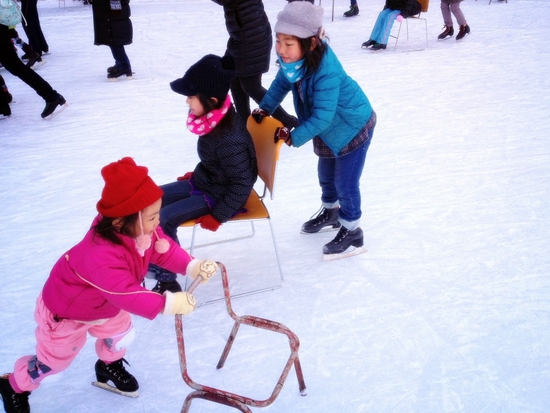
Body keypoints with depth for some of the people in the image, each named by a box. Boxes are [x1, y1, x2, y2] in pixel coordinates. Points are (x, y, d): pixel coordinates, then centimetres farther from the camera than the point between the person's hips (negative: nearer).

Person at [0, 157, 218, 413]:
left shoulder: (140, 228, -22)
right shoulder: (101, 255, -48)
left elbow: (165, 249, -13)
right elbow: (127, 295, -49)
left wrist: (193, 267, -28)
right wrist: (168, 304, -54)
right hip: (64, 311, -7)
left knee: (122, 334, 22)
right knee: (55, 360, 14)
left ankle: (109, 366, 54)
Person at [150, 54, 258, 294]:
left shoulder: (229, 139, -33)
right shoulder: (214, 118, -6)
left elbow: (242, 184, -26)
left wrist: (217, 216, -21)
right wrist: (197, 174, 18)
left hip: (219, 196, -9)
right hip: (203, 182, 9)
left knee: (162, 219, -17)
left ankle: (167, 280, 0)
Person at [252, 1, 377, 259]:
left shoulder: (326, 73, -40)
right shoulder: (292, 58, -18)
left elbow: (322, 117, -36)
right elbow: (282, 82, 3)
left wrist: (293, 137, -30)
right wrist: (265, 108, -3)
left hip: (354, 126, -8)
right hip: (329, 127, 8)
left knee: (345, 181, -1)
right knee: (326, 174, 24)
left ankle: (352, 231, 18)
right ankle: (331, 212, 47)